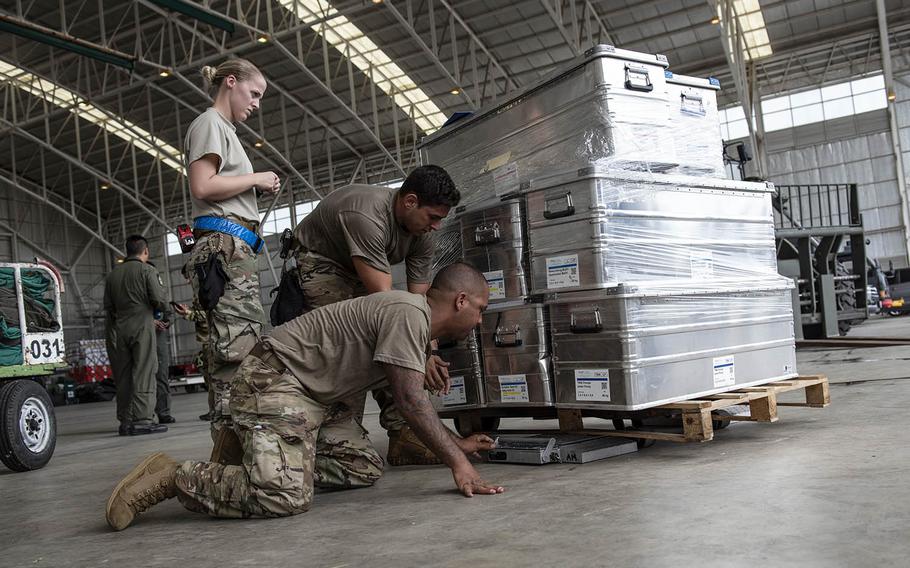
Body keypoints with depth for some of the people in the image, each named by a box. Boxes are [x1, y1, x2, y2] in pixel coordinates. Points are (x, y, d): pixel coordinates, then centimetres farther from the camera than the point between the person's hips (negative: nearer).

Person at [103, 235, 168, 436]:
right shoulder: (147, 270, -3)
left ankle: (125, 421, 10)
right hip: (142, 324, -5)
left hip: (119, 327, 5)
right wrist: (160, 307, 10)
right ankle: (142, 419, -9)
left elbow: (108, 305, 12)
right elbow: (159, 300, -10)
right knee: (144, 373, -5)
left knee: (123, 375, 8)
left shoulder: (113, 274, 14)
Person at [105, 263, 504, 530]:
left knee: (365, 468, 4)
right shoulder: (409, 312, -18)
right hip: (274, 380, -11)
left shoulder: (420, 326, 15)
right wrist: (457, 463, -20)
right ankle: (176, 478, -9)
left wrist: (457, 443, 24)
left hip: (318, 395, 11)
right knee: (285, 496, -25)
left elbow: (412, 399, 24)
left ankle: (269, 461, 8)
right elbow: (409, 401, -22)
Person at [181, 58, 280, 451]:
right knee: (239, 350, -19)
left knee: (233, 352, 3)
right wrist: (256, 179, -3)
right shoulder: (210, 124, 2)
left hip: (234, 251, 10)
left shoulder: (224, 130, 31)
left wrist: (259, 190, 14)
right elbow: (203, 186, -12)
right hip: (224, 245, -10)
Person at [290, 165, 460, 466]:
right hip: (318, 264, -7)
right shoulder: (366, 216, -37)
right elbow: (383, 300, -39)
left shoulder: (422, 233, -12)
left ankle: (403, 434, -9)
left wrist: (429, 353, -24)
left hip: (356, 274, 7)